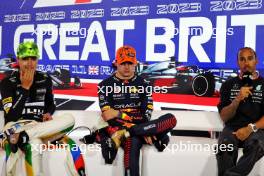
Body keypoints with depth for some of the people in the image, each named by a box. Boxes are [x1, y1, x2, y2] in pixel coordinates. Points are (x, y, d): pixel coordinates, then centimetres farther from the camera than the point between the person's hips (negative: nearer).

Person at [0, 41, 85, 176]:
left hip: (39, 126, 6)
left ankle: (23, 136, -36)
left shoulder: (45, 80, 8)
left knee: (69, 119, -28)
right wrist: (25, 87, -16)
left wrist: (48, 114, 0)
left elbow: (51, 103, 25)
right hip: (16, 126, -6)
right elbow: (11, 116, -14)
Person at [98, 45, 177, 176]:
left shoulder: (143, 84, 14)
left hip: (140, 125, 4)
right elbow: (107, 115, -4)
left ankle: (122, 136, -36)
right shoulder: (105, 85, 6)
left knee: (171, 119, -24)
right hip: (118, 126, -4)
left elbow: (147, 113, 5)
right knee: (133, 143, -38)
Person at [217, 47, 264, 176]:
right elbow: (224, 117, 5)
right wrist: (237, 99, -12)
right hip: (232, 128, 1)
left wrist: (251, 128, -16)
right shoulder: (228, 85, 12)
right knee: (224, 146, -34)